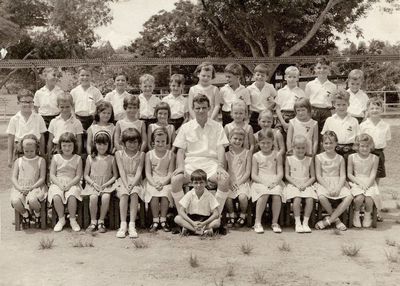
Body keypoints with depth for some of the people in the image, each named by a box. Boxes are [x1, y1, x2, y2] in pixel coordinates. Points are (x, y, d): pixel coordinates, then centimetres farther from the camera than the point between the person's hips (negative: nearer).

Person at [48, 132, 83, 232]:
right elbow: (52, 175, 4)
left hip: (72, 184, -1)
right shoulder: (56, 158, 9)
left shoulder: (77, 159, 7)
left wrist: (69, 185, -14)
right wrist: (60, 184, -12)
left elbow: (78, 176, 1)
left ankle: (72, 219, -12)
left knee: (72, 196, -34)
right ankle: (61, 219, -10)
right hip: (57, 183, 1)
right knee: (56, 197, -32)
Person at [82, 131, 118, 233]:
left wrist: (106, 184, -10)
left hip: (106, 185, 0)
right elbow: (86, 175, 7)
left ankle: (101, 221, -14)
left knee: (106, 197, -32)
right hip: (93, 185, 0)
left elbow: (115, 175, 5)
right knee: (93, 197, -31)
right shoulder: (90, 158, 7)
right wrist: (93, 183, -9)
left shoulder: (111, 159, 6)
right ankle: (93, 222, -14)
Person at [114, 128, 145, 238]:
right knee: (124, 194, -31)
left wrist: (132, 184, -19)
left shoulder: (141, 154, 7)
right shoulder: (119, 153, 7)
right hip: (123, 181, 0)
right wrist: (126, 184, -18)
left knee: (134, 193, -31)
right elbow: (122, 171, -3)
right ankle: (123, 225, -32)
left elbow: (139, 171, -3)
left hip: (135, 181, 0)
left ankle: (132, 225, -33)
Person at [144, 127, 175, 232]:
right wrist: (154, 184, -17)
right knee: (154, 194, -29)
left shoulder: (171, 154, 4)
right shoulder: (149, 154, 6)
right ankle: (155, 220, -17)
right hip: (152, 181, 0)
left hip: (166, 181, 0)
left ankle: (163, 220, -16)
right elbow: (148, 173, 0)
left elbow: (170, 173, -2)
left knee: (165, 193, -30)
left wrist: (163, 183, -18)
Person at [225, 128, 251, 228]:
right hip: (230, 182, 2)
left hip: (243, 182, -2)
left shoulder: (247, 153, 4)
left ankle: (242, 215, -1)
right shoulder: (227, 154, 10)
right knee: (227, 197, -27)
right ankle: (231, 215, 2)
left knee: (242, 197, -31)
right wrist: (230, 182, -9)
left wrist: (239, 182, -10)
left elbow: (248, 172, 0)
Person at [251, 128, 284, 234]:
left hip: (274, 182, 1)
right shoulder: (256, 156, 9)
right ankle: (257, 222, -22)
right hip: (260, 182, -1)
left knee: (277, 195, -31)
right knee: (264, 194, -34)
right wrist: (264, 182, -13)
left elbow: (280, 173, 5)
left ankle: (275, 222, -14)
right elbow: (253, 175, 3)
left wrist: (275, 182, -15)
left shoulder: (277, 155, 11)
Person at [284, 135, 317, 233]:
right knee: (297, 199, -31)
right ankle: (297, 223, -22)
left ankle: (305, 222, -16)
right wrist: (296, 184, -10)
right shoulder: (289, 159, 6)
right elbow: (287, 175, 2)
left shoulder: (309, 160, 10)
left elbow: (313, 177, 7)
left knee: (310, 199, -27)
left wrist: (305, 185, -10)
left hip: (306, 185, 2)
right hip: (293, 185, -2)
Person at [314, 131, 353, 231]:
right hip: (323, 183, -2)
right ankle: (336, 219, -11)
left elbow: (343, 176, 2)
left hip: (338, 184, 2)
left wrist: (338, 188, -16)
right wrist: (328, 188, -15)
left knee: (349, 197, -27)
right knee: (322, 197, -36)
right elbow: (318, 176, -2)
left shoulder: (340, 158, 9)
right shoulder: (319, 157, 4)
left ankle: (328, 220, -21)